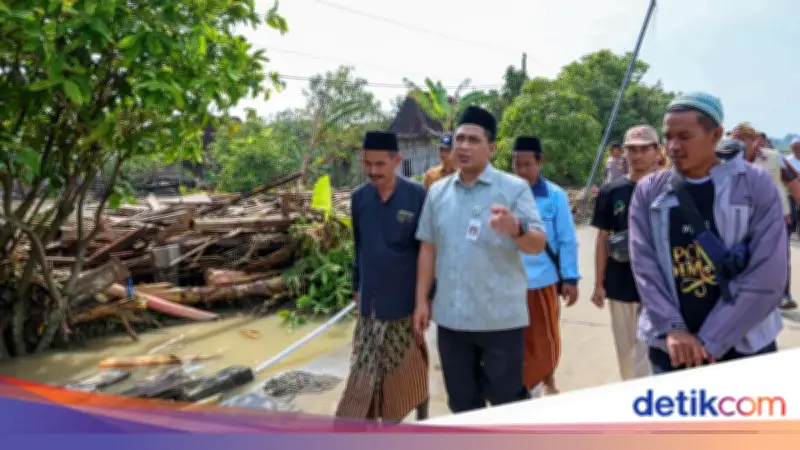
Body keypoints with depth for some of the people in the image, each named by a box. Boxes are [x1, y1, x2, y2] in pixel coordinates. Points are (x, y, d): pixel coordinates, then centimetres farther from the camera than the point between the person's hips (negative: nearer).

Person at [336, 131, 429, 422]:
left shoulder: (417, 196, -12)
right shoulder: (358, 197, 1)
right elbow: (358, 247, 11)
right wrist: (357, 288, 11)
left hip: (406, 299, -3)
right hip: (371, 300, 3)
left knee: (412, 367, 13)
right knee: (366, 371, 7)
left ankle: (422, 420, 34)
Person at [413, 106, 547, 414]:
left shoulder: (514, 188, -5)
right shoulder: (437, 192, 7)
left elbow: (538, 245, -9)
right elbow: (428, 247, 10)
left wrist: (516, 229, -31)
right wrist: (422, 300, 8)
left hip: (502, 317, -4)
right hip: (450, 317, 4)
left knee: (508, 399, 8)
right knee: (462, 402, 16)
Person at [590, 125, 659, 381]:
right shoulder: (611, 192, 2)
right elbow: (603, 239, 5)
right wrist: (599, 284, 4)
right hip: (620, 284, 3)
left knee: (650, 350, -1)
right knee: (625, 350, 17)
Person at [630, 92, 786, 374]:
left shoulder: (755, 185, -6)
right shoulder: (649, 192, 1)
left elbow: (768, 276, -12)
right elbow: (644, 265, -5)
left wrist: (709, 342, -14)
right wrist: (672, 328, -15)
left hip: (745, 347, -1)